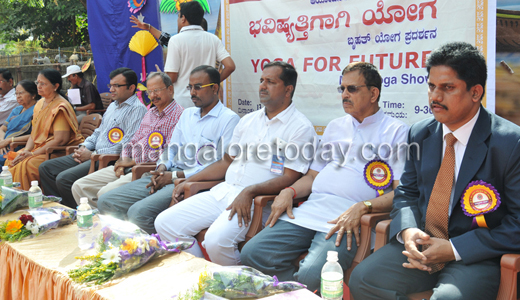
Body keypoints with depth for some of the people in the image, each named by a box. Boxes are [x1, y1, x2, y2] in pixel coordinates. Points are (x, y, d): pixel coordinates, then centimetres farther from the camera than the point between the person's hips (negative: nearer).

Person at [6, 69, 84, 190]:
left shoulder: (60, 107, -15)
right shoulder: (40, 104, 13)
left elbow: (60, 140, -22)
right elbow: (34, 133, 14)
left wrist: (33, 154, -18)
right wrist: (26, 150, -4)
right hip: (39, 148, 9)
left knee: (26, 165, -26)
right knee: (11, 161, -3)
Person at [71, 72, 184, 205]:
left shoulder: (178, 115, -8)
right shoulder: (150, 113, 22)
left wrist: (133, 161, -11)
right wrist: (123, 161, 2)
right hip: (128, 167, 9)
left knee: (105, 193, -28)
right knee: (79, 186, 1)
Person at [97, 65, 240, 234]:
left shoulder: (229, 119, -3)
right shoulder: (187, 114, 22)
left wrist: (177, 176, -14)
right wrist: (162, 168, 0)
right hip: (168, 175, 8)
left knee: (139, 211, -29)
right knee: (106, 202, -4)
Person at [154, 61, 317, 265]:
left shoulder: (301, 127, -3)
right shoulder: (248, 120, 20)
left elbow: (290, 178, -11)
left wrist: (250, 192, -23)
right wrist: (189, 181, 16)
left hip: (257, 200, -7)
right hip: (223, 191, 7)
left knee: (217, 240, -32)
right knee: (165, 223, -4)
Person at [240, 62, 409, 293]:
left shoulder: (396, 131, 6)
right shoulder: (335, 127, 26)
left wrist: (362, 207, -19)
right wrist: (289, 191, 5)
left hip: (347, 220, -6)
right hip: (309, 210, 6)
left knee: (311, 275, -31)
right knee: (252, 253, -12)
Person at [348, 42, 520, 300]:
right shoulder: (420, 134, 6)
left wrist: (454, 249, -17)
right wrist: (407, 230, -10)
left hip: (476, 256, -4)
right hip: (422, 244, 5)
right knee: (362, 279, -16)